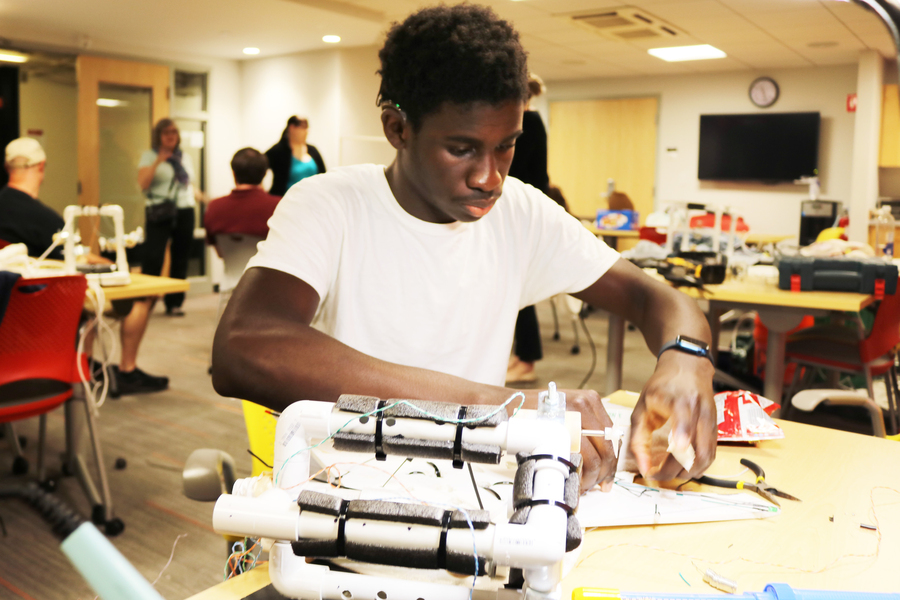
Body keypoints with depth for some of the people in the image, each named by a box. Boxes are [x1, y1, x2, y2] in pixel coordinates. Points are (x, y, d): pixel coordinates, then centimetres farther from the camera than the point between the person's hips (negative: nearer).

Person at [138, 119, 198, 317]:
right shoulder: (149, 156, 3)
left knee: (180, 259, 5)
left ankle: (174, 303, 12)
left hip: (185, 213, 4)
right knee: (153, 258, -12)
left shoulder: (185, 158, 16)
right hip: (159, 213, -4)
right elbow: (142, 184, -9)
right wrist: (157, 161, -17)